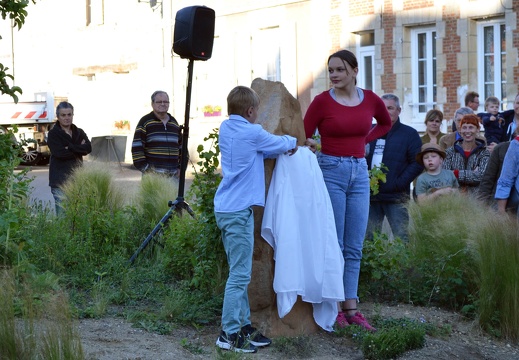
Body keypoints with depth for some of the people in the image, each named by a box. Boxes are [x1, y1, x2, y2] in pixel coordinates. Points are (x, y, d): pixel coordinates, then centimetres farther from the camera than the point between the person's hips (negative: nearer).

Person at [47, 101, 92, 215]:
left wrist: (70, 148, -13)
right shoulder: (53, 134, 0)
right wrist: (78, 149, -5)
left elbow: (88, 148, -3)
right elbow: (59, 153, -15)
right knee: (62, 213, -8)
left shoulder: (79, 132, 14)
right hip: (60, 180, -4)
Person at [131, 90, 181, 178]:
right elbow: (136, 148, -4)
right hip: (153, 172, -5)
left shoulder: (174, 123, 19)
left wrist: (180, 167, 14)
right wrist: (144, 168, -10)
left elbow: (181, 147, 24)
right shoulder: (145, 122, 1)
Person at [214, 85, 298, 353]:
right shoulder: (252, 133, -11)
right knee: (239, 275, -6)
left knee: (238, 272, 14)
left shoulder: (226, 128, 11)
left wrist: (281, 143, 13)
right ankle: (228, 334, -5)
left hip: (224, 208, 9)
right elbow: (282, 145, 5)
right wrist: (292, 141, 25)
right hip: (239, 211, -9)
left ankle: (244, 326, 20)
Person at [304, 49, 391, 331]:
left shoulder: (370, 100, 5)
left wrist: (363, 139, 11)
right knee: (333, 244, -2)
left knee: (354, 247, 6)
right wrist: (309, 146, -20)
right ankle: (332, 306, 6)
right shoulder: (322, 101, -6)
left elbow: (385, 123, 24)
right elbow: (303, 137, -2)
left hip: (359, 173, 4)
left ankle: (351, 308, 10)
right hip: (330, 170, -4)